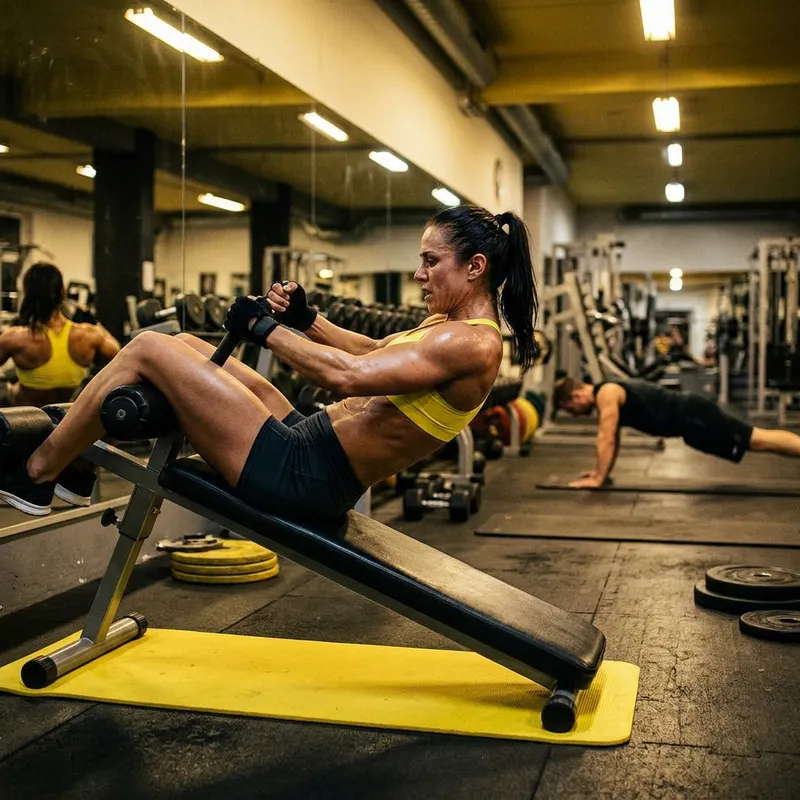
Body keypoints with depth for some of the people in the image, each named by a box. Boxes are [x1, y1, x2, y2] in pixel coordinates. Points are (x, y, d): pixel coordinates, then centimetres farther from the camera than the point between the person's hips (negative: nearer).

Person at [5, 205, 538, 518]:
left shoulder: (472, 343, -19)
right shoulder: (446, 328, 11)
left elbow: (348, 374, -28)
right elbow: (376, 353, 25)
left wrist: (265, 328, -14)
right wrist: (306, 317, 10)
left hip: (303, 478, -10)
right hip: (309, 444, 10)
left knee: (148, 350, -6)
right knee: (184, 344, 15)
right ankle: (65, 449, 25)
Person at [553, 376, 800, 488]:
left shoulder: (606, 395, -15)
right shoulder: (606, 396, 15)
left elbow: (606, 440, -20)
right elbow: (613, 440, 25)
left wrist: (598, 479, -17)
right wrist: (601, 470, 22)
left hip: (693, 416, -9)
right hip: (688, 420, 9)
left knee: (761, 440, -12)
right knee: (760, 440, 8)